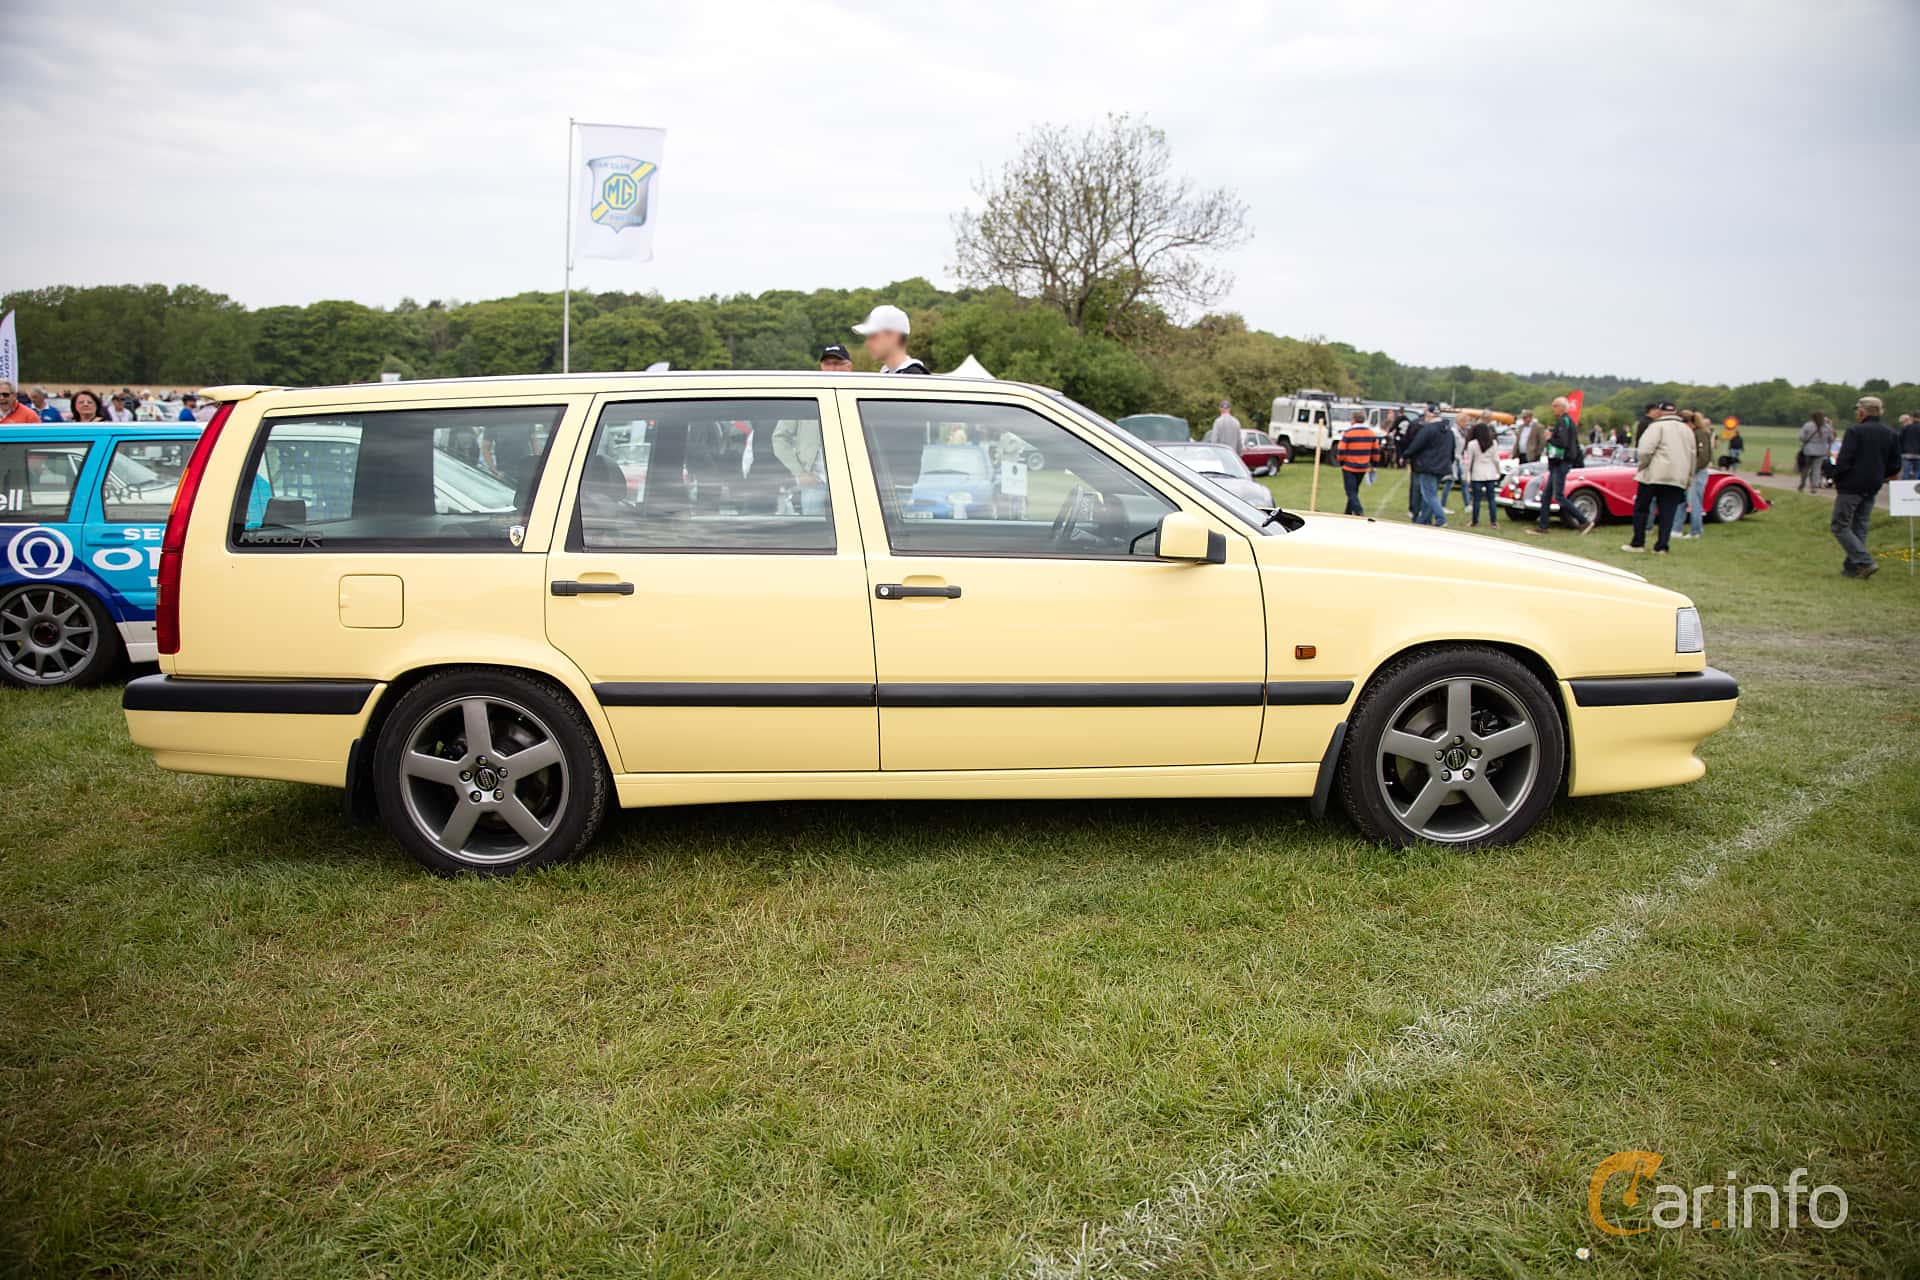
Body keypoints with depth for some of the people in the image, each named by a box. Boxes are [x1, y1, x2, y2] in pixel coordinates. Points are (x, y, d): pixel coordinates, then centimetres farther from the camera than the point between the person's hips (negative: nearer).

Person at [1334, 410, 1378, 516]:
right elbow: (1376, 451, 8)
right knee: (1354, 490, 18)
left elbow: (1341, 450, -12)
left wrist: (1341, 462, 4)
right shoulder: (1371, 433, 4)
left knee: (1351, 492, -3)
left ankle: (1359, 511, -21)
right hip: (1363, 468, 5)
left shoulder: (1348, 433, -13)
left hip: (1349, 467, -5)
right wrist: (1374, 465, 18)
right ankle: (1348, 513, 25)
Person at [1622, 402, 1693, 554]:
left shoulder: (1657, 426, -5)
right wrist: (1689, 476, 23)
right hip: (1678, 478, 6)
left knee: (1641, 508, 6)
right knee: (1667, 513, 5)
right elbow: (1692, 456, 19)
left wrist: (1641, 467, -2)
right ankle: (1661, 547, 1)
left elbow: (1646, 450, -16)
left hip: (1655, 474, -5)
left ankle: (1638, 543, 7)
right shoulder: (1687, 429, 17)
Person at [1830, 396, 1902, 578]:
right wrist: (1878, 478, 21)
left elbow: (1843, 462, -17)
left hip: (1851, 487, -7)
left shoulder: (1855, 431, -14)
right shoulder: (1891, 434, 7)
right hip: (1872, 489, 7)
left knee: (1840, 527, -2)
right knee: (1860, 528, 14)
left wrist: (1836, 480, -2)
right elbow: (1895, 467, 9)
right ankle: (1852, 566, 16)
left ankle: (1865, 562, -13)